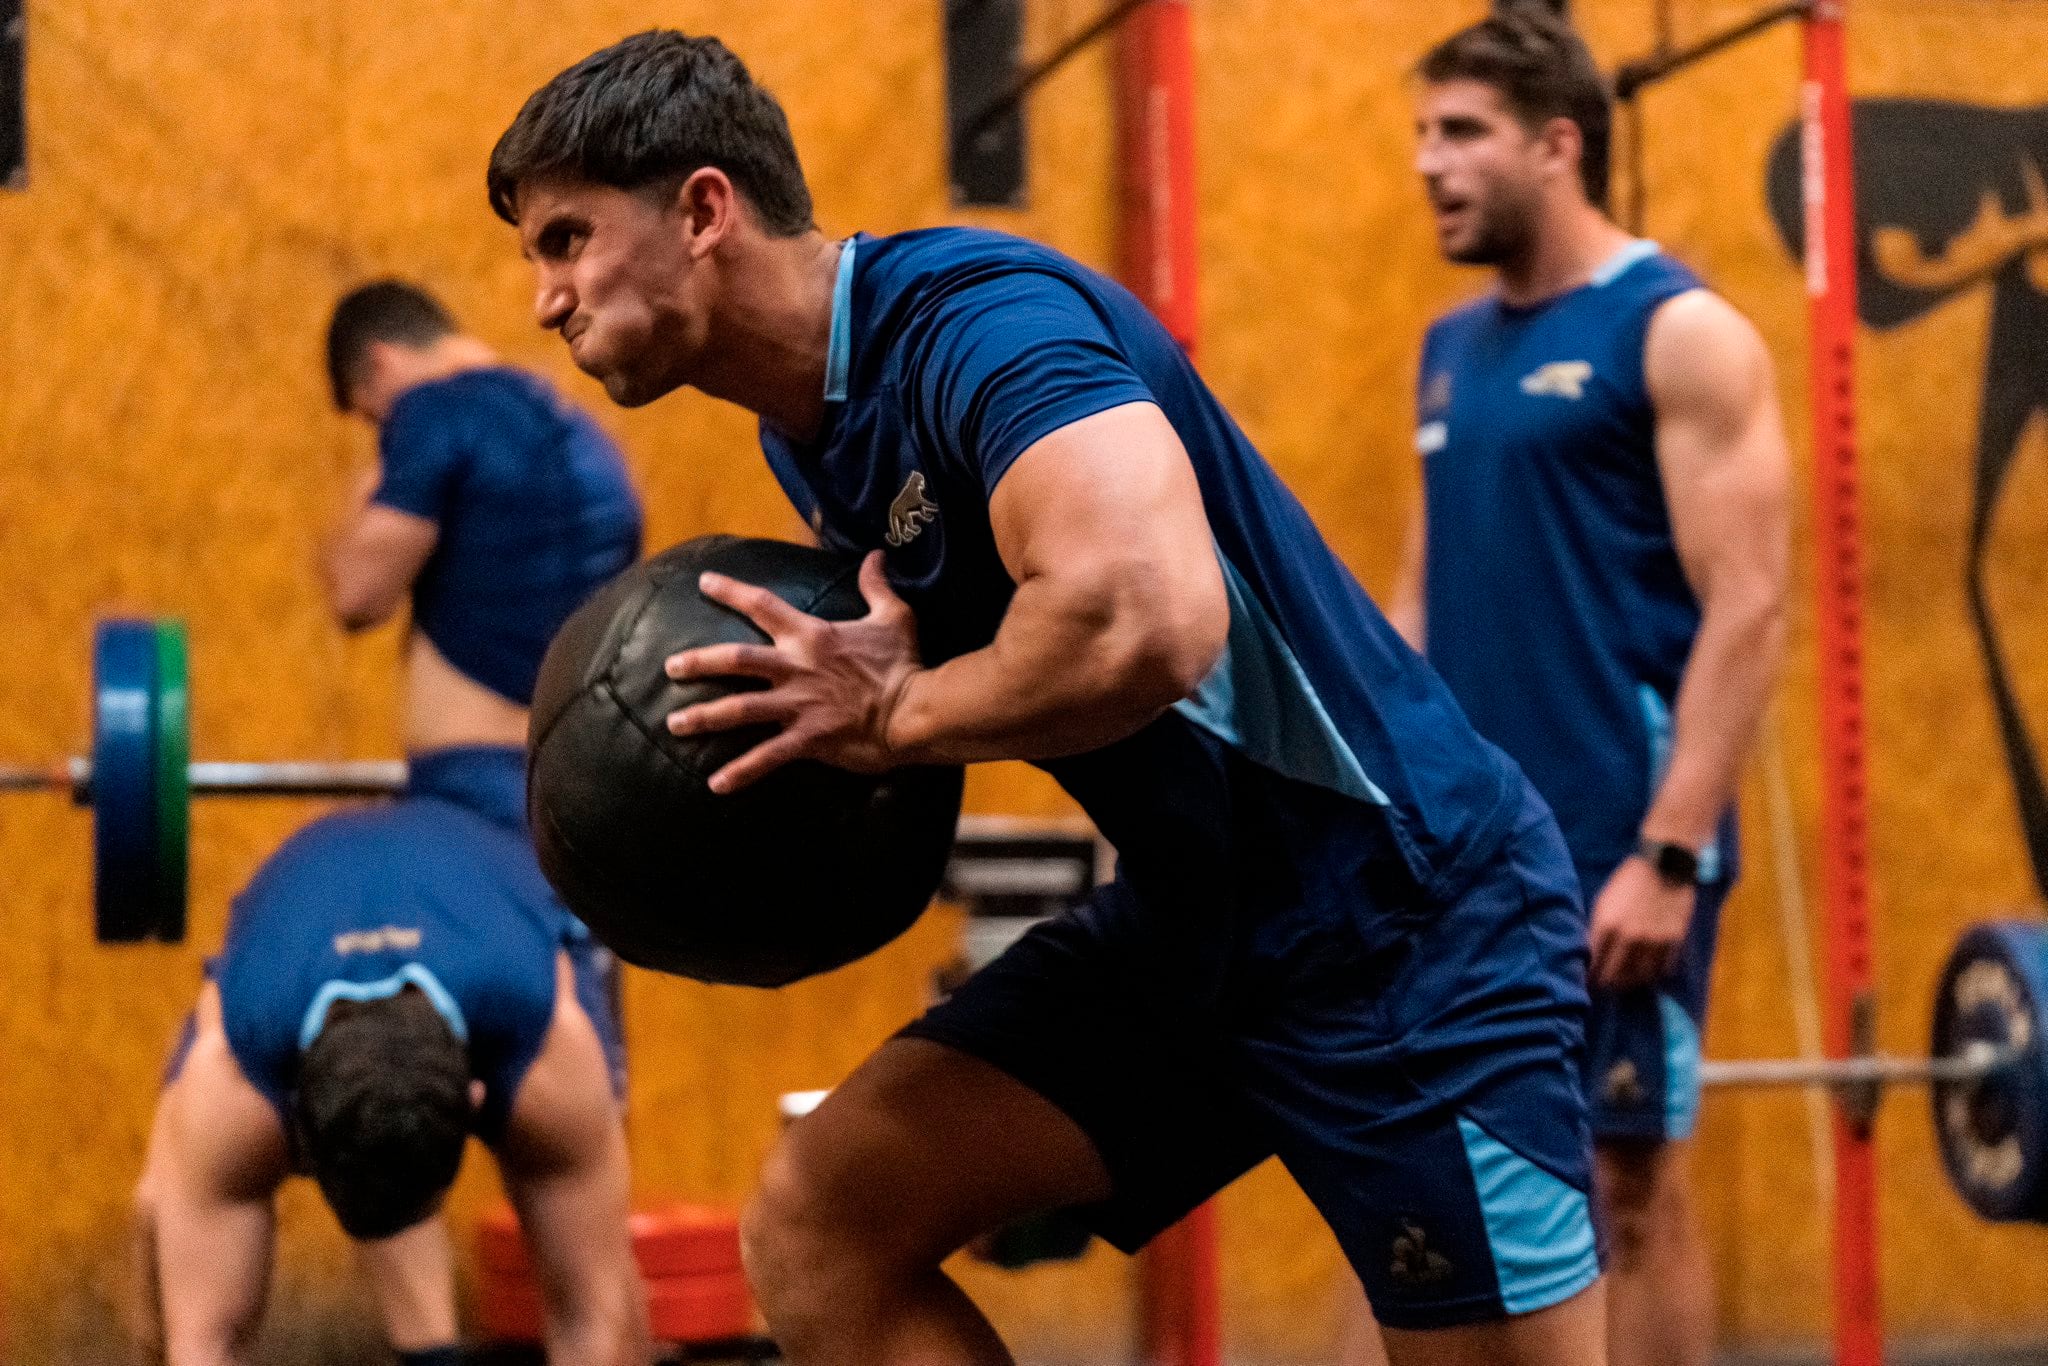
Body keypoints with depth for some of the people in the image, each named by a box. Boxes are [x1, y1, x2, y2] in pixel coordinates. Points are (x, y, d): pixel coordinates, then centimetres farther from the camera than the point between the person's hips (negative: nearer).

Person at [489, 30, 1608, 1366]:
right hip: (1188, 920, 9)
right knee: (815, 1227, -2)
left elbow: (1146, 621, -38)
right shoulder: (811, 431, 7)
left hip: (1405, 917, -8)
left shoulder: (971, 315, -22)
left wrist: (886, 717, -20)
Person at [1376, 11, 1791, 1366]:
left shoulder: (1680, 333, -8)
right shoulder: (1454, 349, 15)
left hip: (1612, 848, -7)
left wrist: (1669, 857, -20)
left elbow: (1749, 610, -14)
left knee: (1632, 1188, 1)